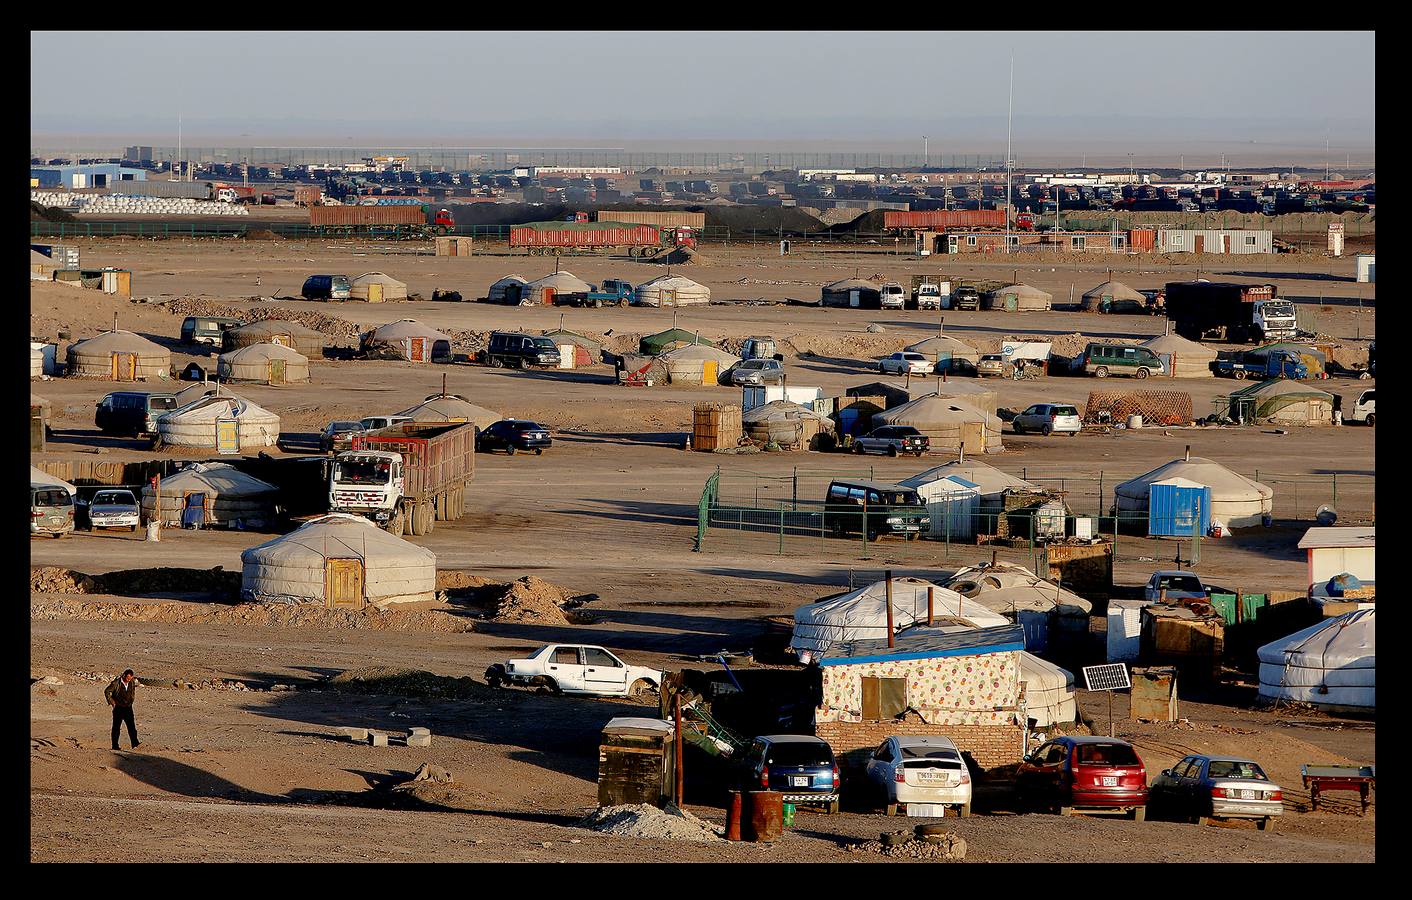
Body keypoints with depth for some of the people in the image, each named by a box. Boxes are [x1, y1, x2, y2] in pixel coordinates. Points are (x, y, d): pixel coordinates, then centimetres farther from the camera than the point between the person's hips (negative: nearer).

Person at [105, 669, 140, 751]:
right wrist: (111, 702, -8)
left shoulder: (132, 682, 1)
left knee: (131, 725, -9)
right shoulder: (116, 683, -13)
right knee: (116, 726, 2)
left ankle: (135, 743, -17)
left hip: (128, 707, 3)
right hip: (118, 707, -3)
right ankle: (115, 745, 7)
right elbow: (107, 692, -6)